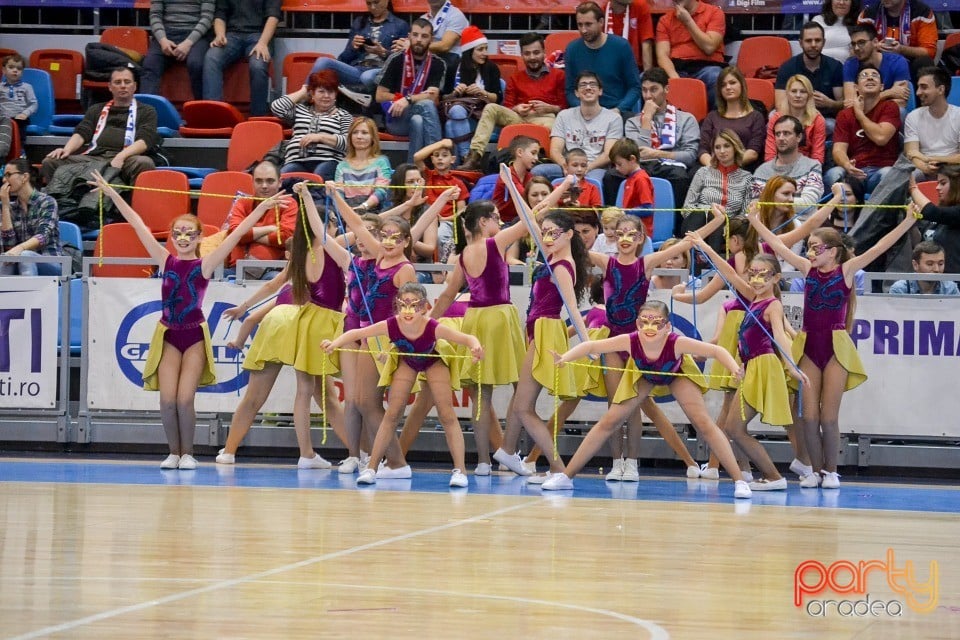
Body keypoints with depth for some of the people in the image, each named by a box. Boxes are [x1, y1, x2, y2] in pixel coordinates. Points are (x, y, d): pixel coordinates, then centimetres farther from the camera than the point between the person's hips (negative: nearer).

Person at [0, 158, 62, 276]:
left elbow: (43, 236, -17)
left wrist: (20, 248, -36)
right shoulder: (10, 207, 13)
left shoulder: (47, 202, -1)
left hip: (50, 265, -3)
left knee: (25, 255, -36)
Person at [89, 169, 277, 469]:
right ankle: (173, 452, 9)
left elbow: (237, 234, -9)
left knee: (184, 399, -10)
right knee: (167, 399, -8)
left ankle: (187, 453, 8)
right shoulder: (166, 261, 3)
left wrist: (262, 208, -15)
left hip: (195, 335, -2)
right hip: (168, 334, 2)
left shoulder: (205, 264, -2)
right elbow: (138, 225, 2)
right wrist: (112, 194, 3)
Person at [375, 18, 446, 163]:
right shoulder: (396, 60, -1)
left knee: (417, 121, -36)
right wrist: (419, 97, -6)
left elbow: (433, 97, -9)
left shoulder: (437, 64, 3)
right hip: (396, 118, -2)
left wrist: (408, 100, -25)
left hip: (421, 118, 2)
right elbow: (380, 96, -2)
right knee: (426, 104, -32)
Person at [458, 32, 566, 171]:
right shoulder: (515, 79, 26)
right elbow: (507, 107, 19)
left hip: (546, 117, -4)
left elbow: (565, 107, 8)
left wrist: (549, 108, -11)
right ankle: (475, 156, -32)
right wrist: (516, 109, -4)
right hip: (520, 117, 4)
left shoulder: (558, 75, 16)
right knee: (491, 108, -20)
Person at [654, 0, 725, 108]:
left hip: (705, 68, -2)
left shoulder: (714, 12, 7)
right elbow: (662, 55, 1)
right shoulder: (665, 20, 14)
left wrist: (688, 20, -4)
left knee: (717, 78, -37)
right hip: (676, 69, 2)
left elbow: (709, 47, -6)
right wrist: (674, 77, -19)